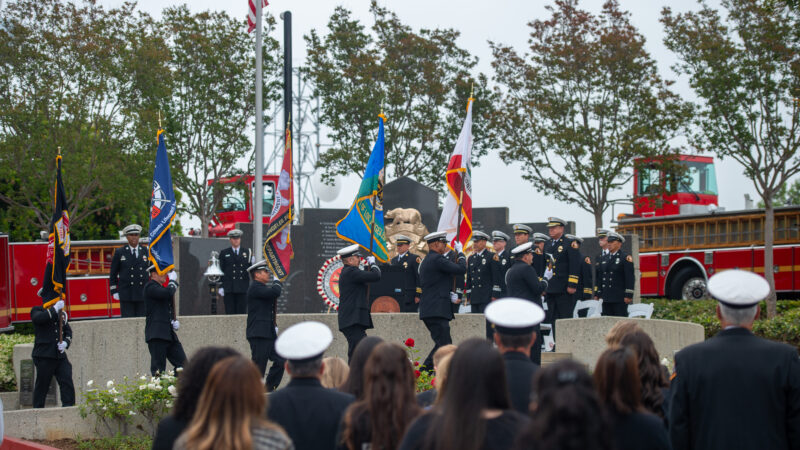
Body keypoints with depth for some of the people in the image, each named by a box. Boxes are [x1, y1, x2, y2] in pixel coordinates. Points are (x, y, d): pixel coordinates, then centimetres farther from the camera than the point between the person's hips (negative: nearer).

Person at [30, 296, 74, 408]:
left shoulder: (61, 313, 16)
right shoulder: (37, 310, 0)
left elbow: (68, 331, 15)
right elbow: (39, 318, -24)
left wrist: (65, 343, -5)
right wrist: (55, 309, -24)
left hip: (60, 355, 5)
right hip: (44, 356, -5)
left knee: (67, 381, -4)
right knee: (42, 385, 2)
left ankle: (68, 405, -1)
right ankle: (38, 409, 12)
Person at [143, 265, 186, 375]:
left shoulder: (161, 288, 23)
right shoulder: (150, 287, -6)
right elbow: (168, 293, -25)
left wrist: (174, 322, 9)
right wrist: (173, 281, -6)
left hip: (169, 334, 9)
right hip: (157, 335, -9)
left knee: (182, 364, 3)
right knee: (158, 368, -8)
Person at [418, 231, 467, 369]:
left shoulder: (427, 261, 21)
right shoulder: (437, 259, -12)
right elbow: (461, 269, -15)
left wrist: (450, 295, 12)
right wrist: (460, 253, 1)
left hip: (429, 310, 10)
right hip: (436, 311, -10)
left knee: (443, 344, 16)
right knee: (444, 345, -12)